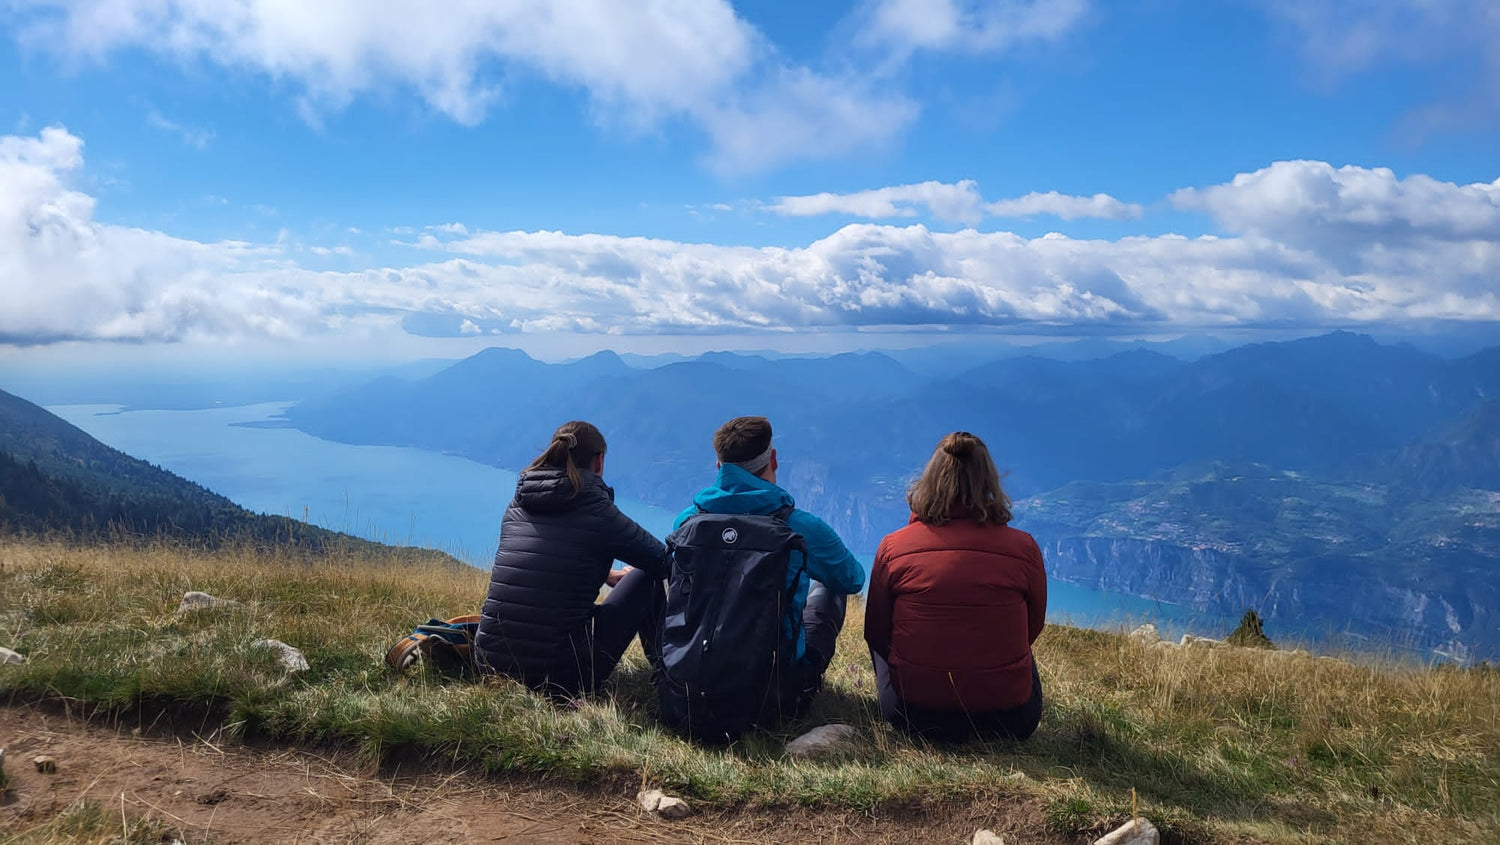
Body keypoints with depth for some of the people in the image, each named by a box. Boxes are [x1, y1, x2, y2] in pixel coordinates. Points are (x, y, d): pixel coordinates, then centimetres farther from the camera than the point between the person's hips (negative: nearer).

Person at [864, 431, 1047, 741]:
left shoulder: (893, 547, -8)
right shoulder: (1023, 547, -8)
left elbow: (876, 634, 4)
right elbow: (1032, 630, 9)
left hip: (914, 717, -1)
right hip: (1009, 719, 1)